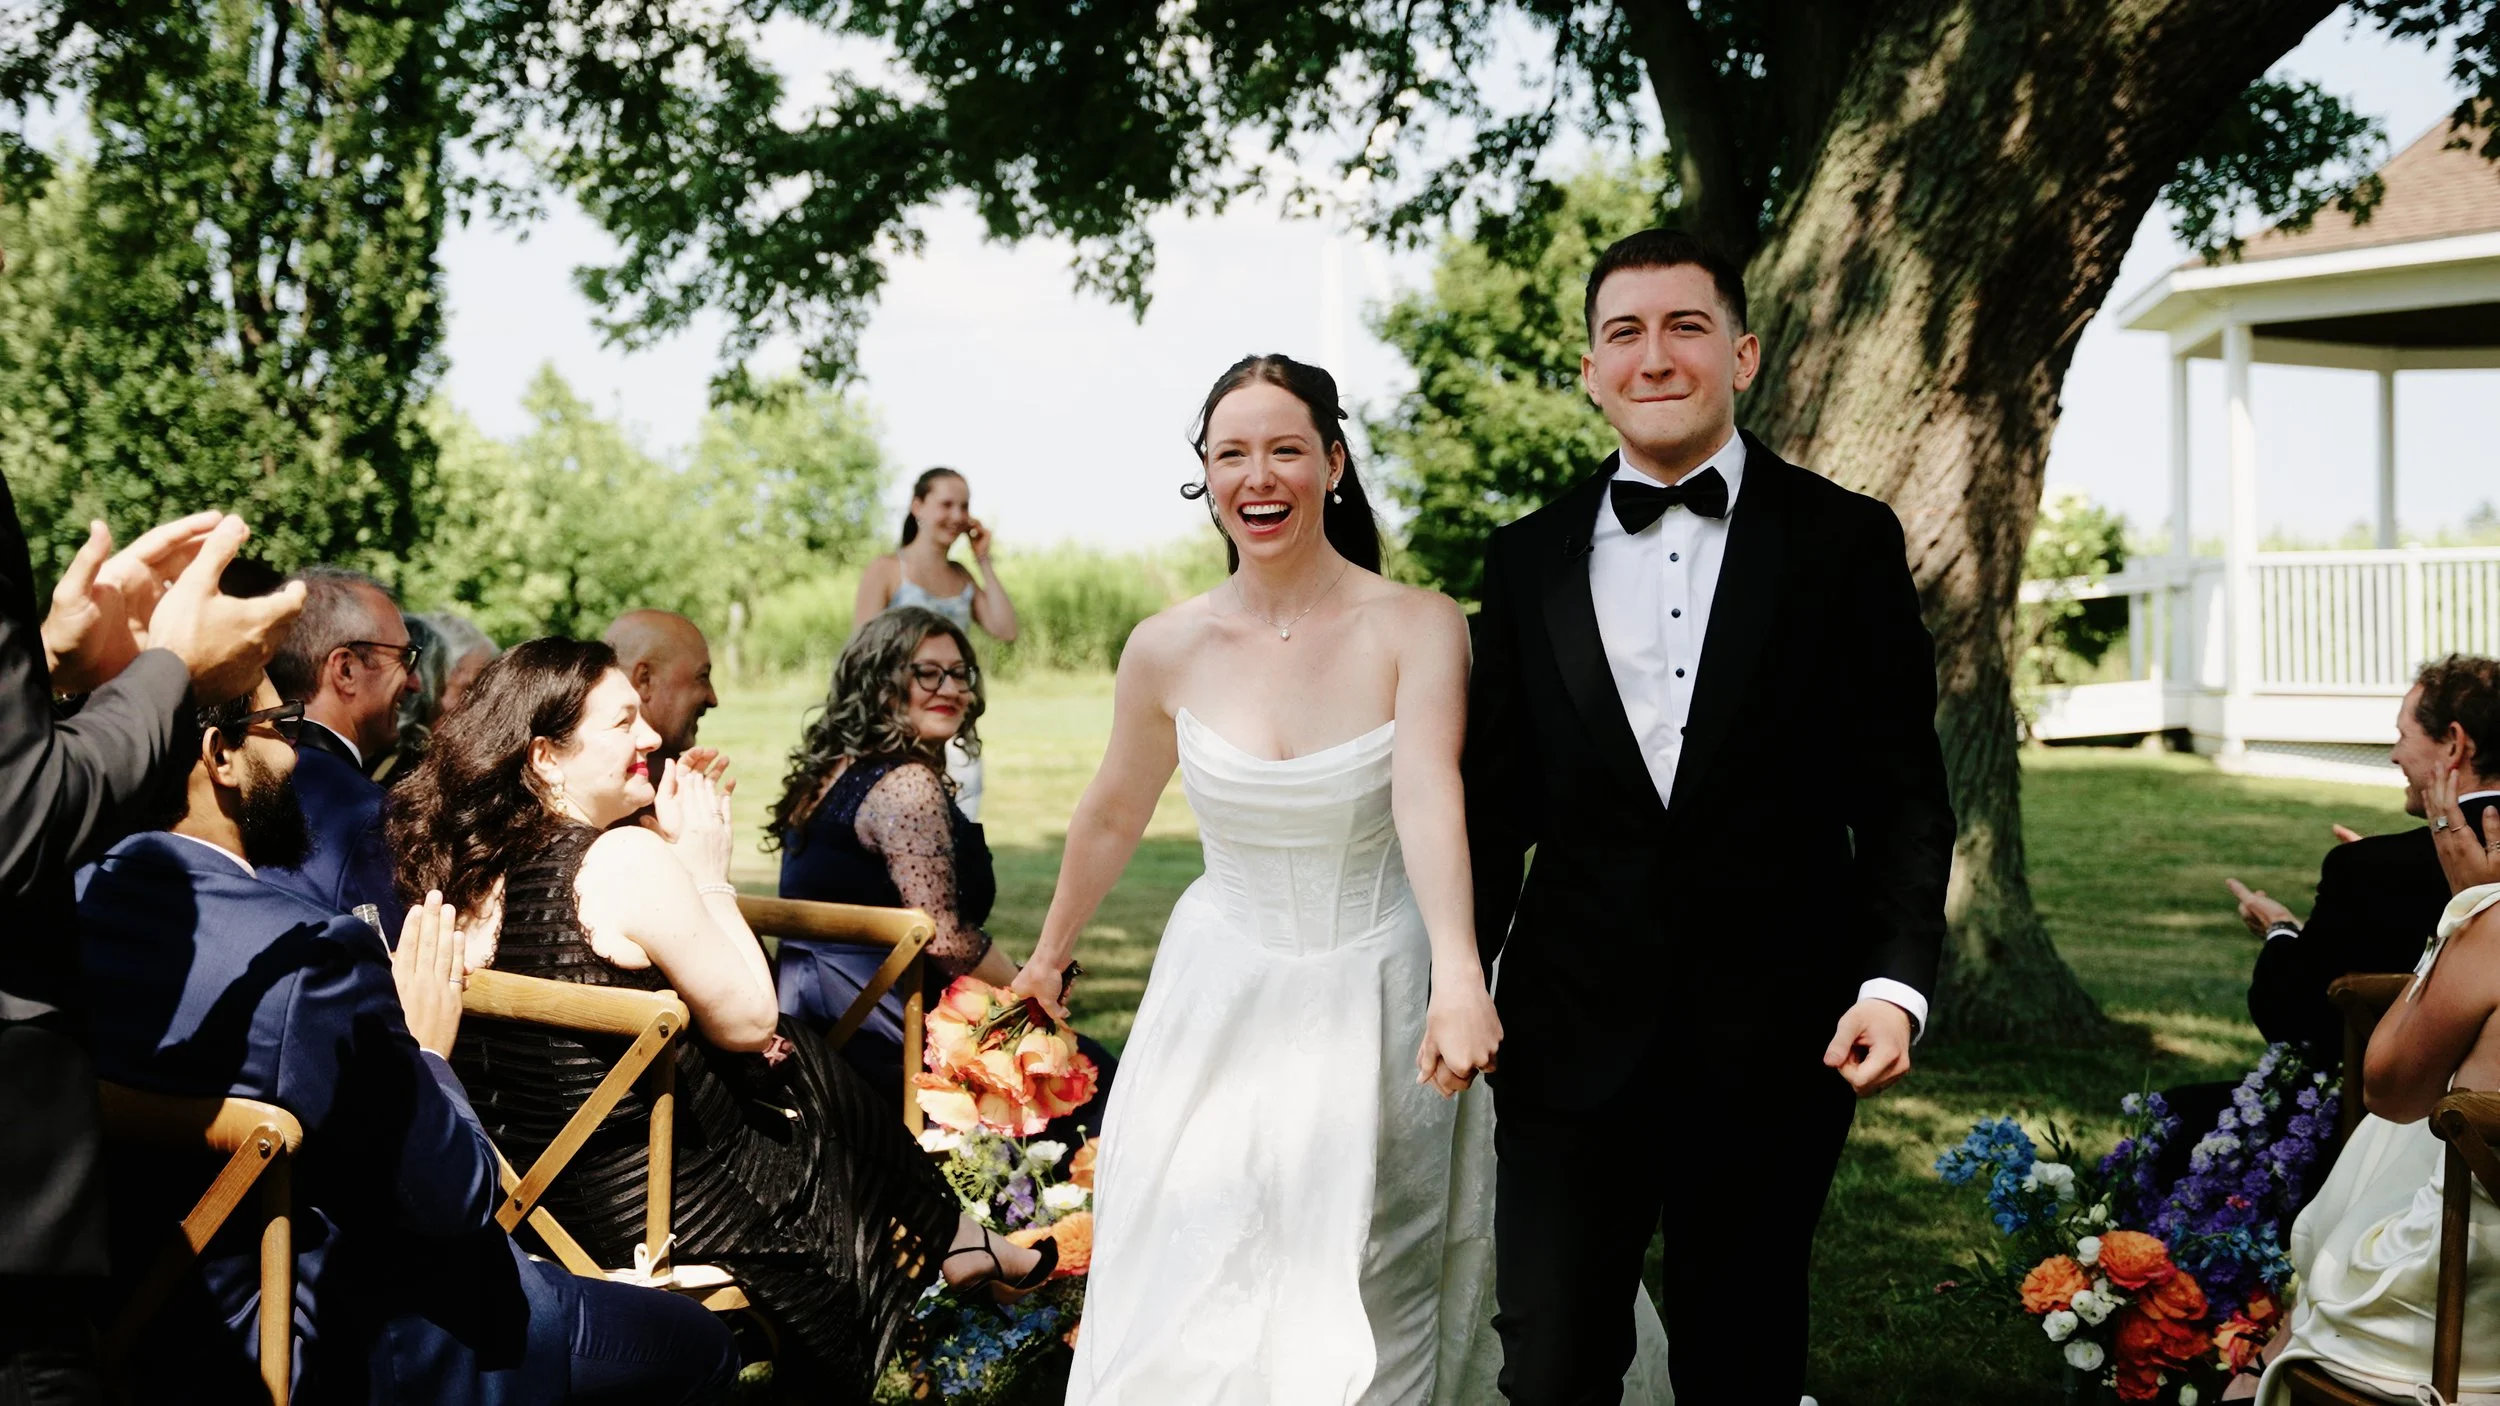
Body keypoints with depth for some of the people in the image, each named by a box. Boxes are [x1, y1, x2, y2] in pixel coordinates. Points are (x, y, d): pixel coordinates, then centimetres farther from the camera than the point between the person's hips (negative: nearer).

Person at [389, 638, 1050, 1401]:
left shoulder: (468, 865, -2)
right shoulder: (625, 859, -24)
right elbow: (750, 1022, -16)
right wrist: (707, 870, -8)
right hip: (661, 1205, -7)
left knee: (800, 1066, 26)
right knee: (824, 1083, 20)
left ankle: (957, 1246, 39)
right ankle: (954, 1244, 43)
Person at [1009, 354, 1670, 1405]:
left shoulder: (1417, 629, -14)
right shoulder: (1168, 649, -5)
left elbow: (1430, 795, -30)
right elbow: (1113, 815, 11)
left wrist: (1458, 976, -45)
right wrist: (1051, 952, 23)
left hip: (1374, 999, -2)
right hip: (1220, 998, 2)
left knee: (1364, 1311, 9)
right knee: (1185, 1312, 5)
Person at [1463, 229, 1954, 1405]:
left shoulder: (1845, 544, 0)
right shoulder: (1528, 560, 6)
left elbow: (1903, 790, -1)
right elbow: (1494, 801, 10)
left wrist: (1895, 978, -12)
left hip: (1774, 1042, -1)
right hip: (1572, 1038, 1)